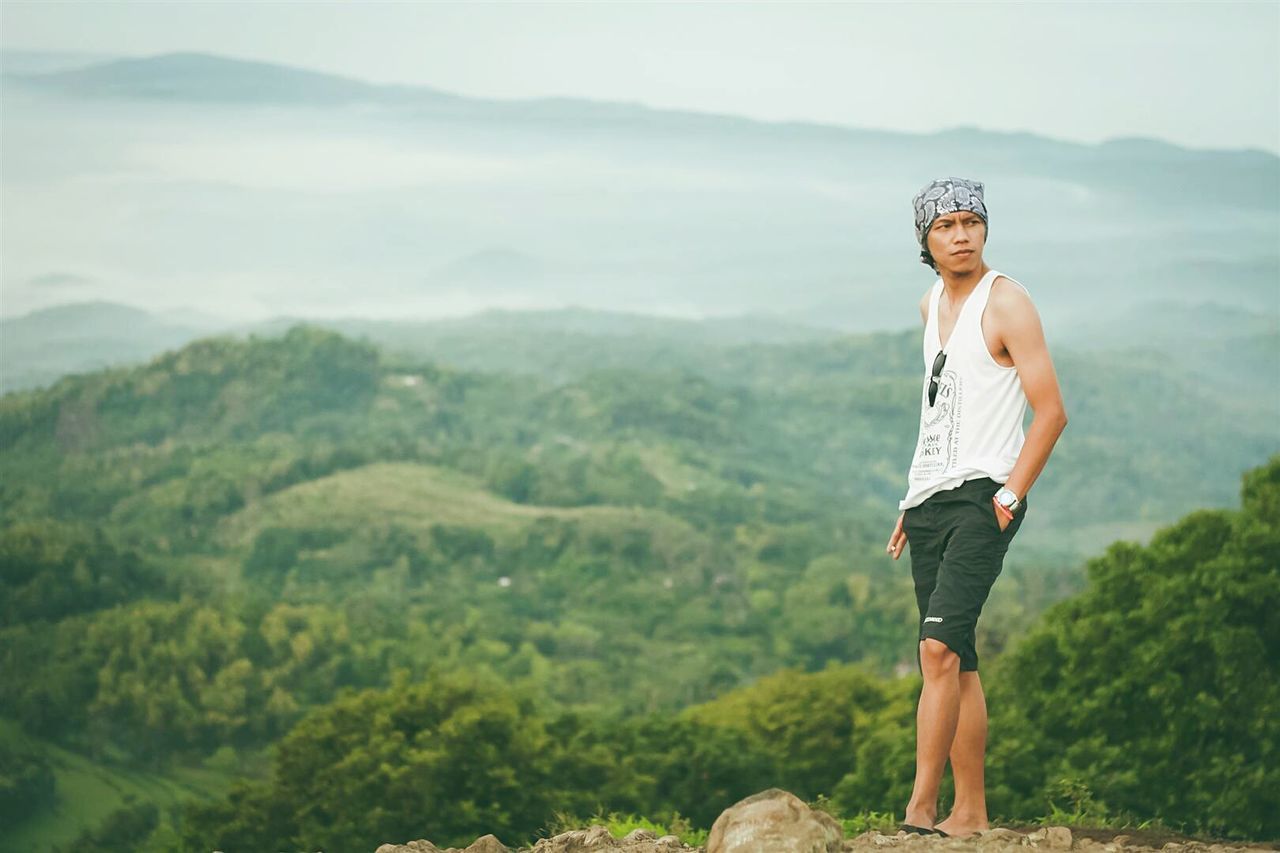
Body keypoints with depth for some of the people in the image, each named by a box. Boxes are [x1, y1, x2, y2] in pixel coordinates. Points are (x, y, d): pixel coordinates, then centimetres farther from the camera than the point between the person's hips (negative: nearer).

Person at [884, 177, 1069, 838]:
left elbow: (1051, 411, -11)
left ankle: (920, 809, -22)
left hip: (980, 498, -8)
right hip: (928, 499, 8)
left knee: (940, 647, -20)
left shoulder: (1006, 303, -7)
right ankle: (970, 813, 11)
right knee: (955, 661, 8)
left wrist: (1009, 497, -15)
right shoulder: (932, 305, 17)